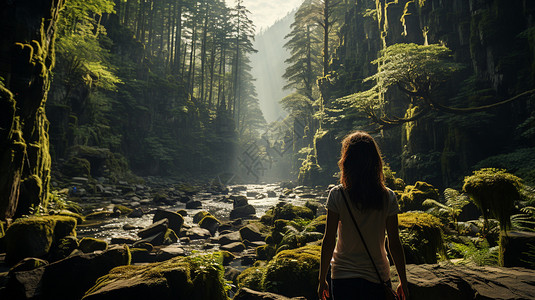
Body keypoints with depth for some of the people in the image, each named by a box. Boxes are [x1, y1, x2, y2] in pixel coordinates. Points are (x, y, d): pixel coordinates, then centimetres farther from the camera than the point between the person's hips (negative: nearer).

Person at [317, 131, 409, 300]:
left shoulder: (337, 195, -14)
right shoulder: (388, 197, -9)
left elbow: (329, 241, -11)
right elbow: (394, 243, -4)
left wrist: (322, 279, 0)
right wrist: (403, 282, 8)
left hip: (343, 276, -1)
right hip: (378, 276, 2)